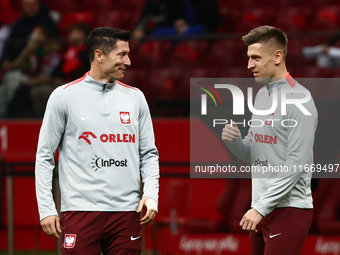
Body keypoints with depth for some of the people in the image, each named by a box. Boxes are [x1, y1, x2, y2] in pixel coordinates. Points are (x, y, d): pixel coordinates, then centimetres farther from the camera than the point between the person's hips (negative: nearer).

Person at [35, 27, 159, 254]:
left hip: (127, 210, 3)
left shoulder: (135, 97, 11)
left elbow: (149, 154, 16)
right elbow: (44, 156, 3)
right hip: (81, 209, -3)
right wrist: (46, 209, -3)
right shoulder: (63, 96, 1)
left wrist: (151, 194, 0)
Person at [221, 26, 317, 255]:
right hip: (263, 209, 8)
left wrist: (260, 207, -19)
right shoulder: (261, 95, 15)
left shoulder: (298, 98, -12)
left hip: (288, 210, -8)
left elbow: (296, 164, -18)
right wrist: (233, 140, -2)